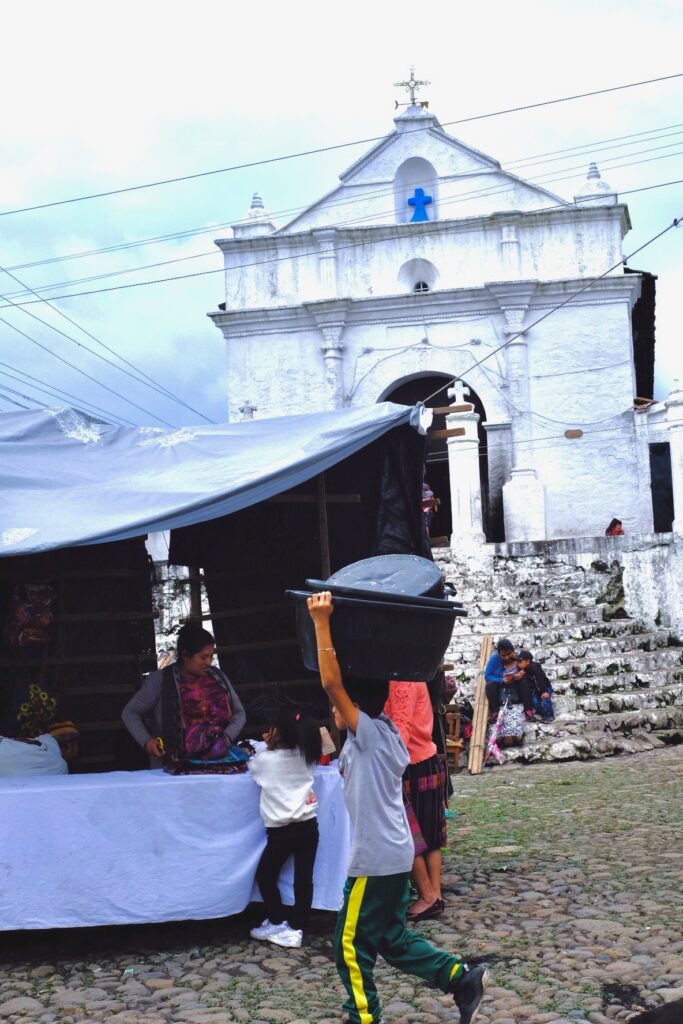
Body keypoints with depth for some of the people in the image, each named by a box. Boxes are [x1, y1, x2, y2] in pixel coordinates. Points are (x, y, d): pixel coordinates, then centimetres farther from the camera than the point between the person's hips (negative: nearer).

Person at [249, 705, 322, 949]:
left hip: (281, 831, -4)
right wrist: (274, 747, 19)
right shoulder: (305, 756, 4)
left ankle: (277, 923, 19)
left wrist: (267, 747, 22)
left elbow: (252, 767, 13)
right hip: (308, 826, 4)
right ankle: (296, 928, 8)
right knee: (304, 878, 6)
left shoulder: (265, 759, -8)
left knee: (265, 876, 15)